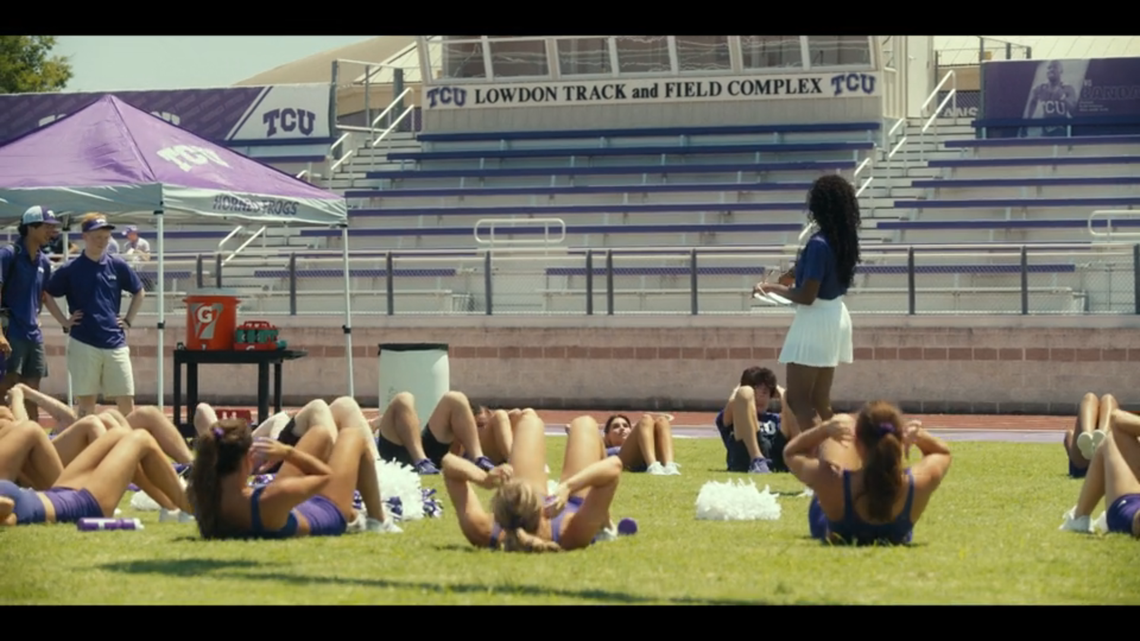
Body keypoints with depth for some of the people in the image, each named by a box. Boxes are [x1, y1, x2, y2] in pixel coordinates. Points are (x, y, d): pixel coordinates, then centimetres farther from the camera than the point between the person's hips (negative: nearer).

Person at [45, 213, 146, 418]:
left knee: (127, 402, -1)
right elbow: (46, 295, 9)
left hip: (115, 343, 2)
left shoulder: (117, 266, 5)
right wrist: (65, 322, 4)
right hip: (83, 345, -2)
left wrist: (128, 320, 10)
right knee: (86, 404, 1)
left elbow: (139, 292, 18)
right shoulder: (70, 270, -1)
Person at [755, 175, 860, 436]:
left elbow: (806, 296, -22)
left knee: (798, 399, -5)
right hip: (835, 317, 9)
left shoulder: (819, 244, -21)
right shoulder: (844, 240, 5)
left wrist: (773, 288, -11)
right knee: (820, 400, 16)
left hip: (816, 321, -9)